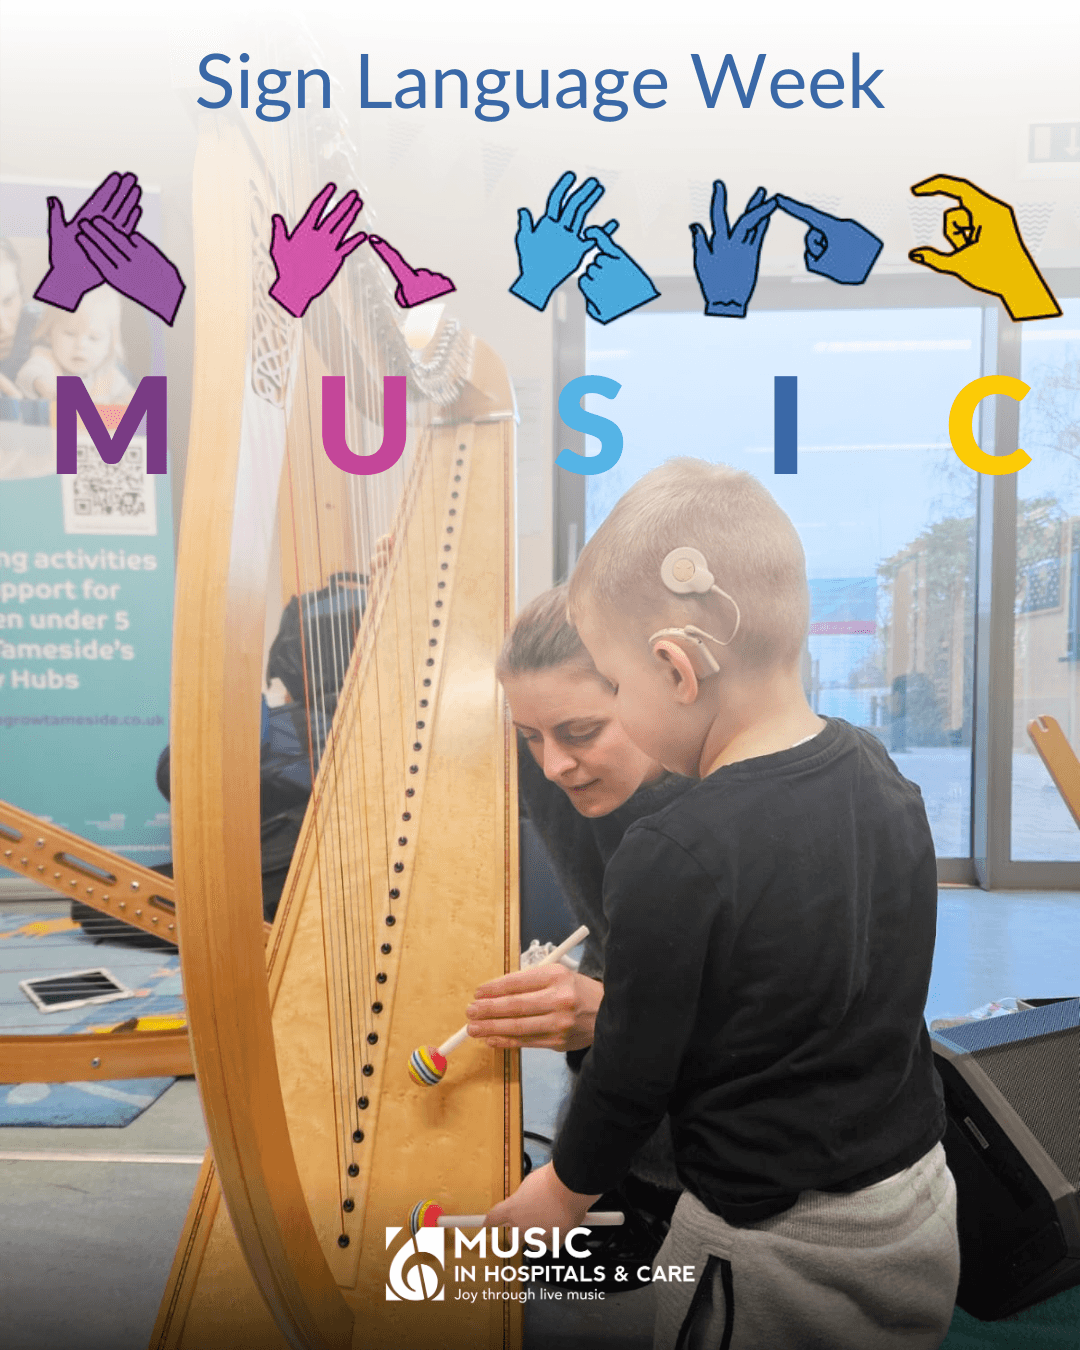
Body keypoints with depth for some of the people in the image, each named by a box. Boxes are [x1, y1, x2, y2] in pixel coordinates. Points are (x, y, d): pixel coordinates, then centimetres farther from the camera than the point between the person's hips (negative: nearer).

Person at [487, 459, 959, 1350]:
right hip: (924, 1212, 7)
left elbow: (634, 1074, -16)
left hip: (776, 1256, -6)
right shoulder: (880, 773, -6)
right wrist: (603, 1002, 10)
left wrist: (564, 1191, 5)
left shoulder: (674, 862, -29)